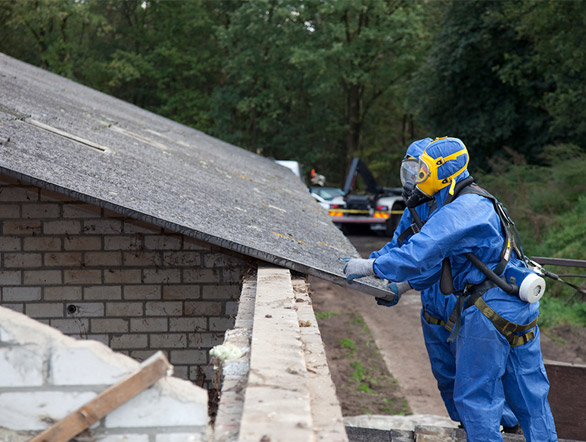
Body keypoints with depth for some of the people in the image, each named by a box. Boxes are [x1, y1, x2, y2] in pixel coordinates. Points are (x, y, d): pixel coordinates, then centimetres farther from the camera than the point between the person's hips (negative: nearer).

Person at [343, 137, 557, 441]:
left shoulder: (460, 211, -17)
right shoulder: (474, 204, 17)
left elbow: (419, 253, -24)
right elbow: (441, 258, 22)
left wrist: (370, 267, -14)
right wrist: (403, 284, 18)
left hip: (490, 310, -10)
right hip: (520, 306, 10)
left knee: (474, 396, 1)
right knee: (528, 392, 14)